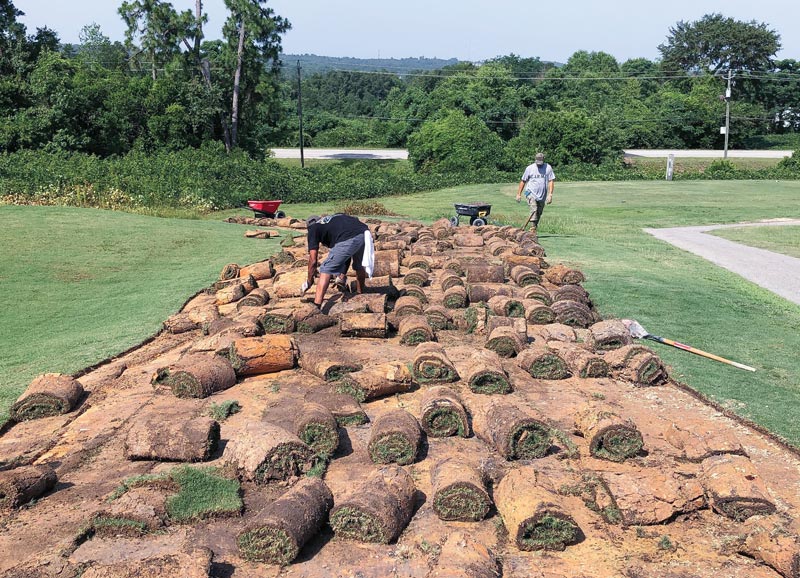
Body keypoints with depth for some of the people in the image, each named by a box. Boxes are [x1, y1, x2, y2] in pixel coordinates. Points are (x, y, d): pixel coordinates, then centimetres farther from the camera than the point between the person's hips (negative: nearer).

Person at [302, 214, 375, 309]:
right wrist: (343, 275, 50)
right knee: (360, 267, 31)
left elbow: (313, 260, 16)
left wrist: (309, 282, 29)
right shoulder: (337, 217, 40)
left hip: (347, 240, -6)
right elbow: (347, 254, 42)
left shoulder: (313, 228, 22)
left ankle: (316, 306, 2)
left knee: (326, 270, 8)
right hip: (365, 233, 6)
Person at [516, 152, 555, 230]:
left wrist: (550, 194, -9)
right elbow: (523, 181, 8)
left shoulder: (548, 168, 3)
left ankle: (535, 228, 20)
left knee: (539, 213, 8)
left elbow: (551, 181, 1)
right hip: (531, 193, -2)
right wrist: (519, 194, 6)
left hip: (542, 195, 2)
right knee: (534, 210, -22)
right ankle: (533, 227, -27)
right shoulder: (529, 168, 2)